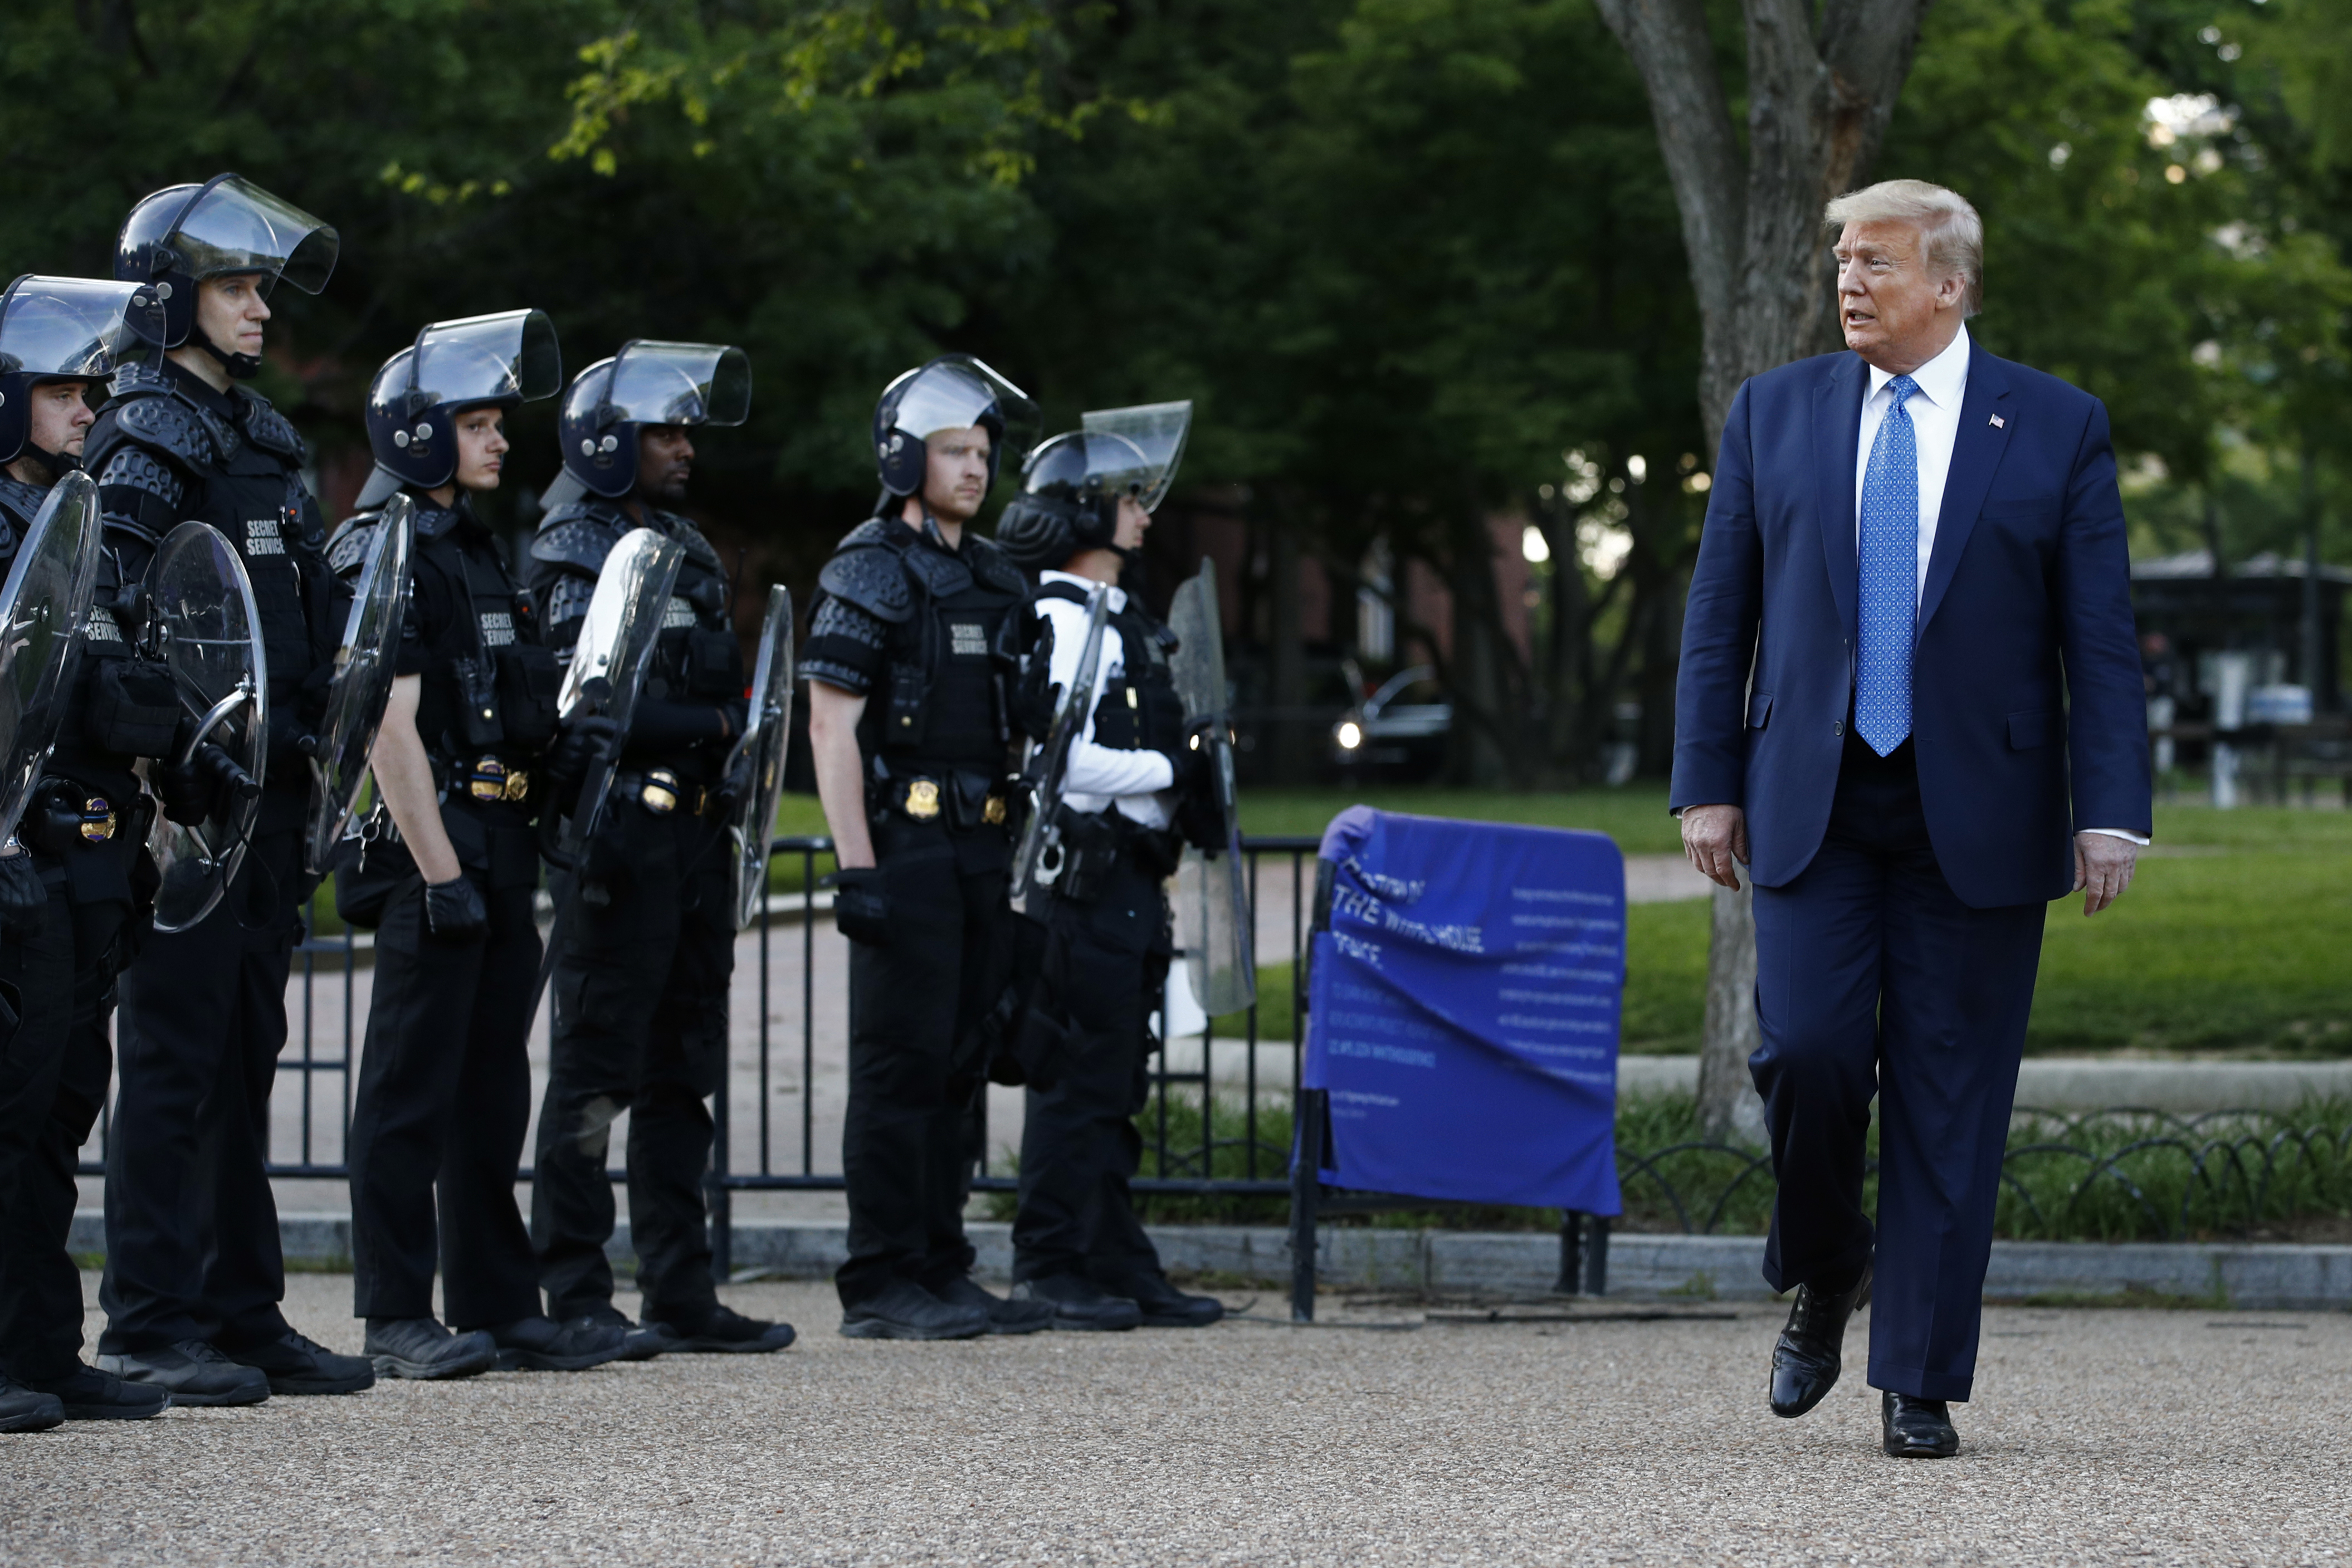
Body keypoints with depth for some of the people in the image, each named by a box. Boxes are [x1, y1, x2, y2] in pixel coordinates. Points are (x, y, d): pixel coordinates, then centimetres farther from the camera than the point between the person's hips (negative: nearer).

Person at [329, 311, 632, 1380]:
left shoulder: (473, 548, 19)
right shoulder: (383, 550, -10)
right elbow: (391, 729, -17)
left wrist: (553, 741, 6)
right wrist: (441, 873, -21)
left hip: (501, 841, 9)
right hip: (433, 840, -9)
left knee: (492, 1086, 11)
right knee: (413, 1085, -5)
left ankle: (497, 1303, 15)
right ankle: (396, 1320, -3)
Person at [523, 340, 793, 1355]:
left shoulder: (687, 550, 18)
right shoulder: (573, 556, -9)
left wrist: (741, 733, 4)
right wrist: (714, 725, -15)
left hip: (691, 833, 9)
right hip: (616, 837, -9)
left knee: (683, 1074, 10)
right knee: (596, 1071, -5)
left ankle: (682, 1294, 14)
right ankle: (574, 1298, -1)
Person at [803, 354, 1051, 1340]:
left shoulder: (995, 578, 18)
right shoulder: (868, 571, -6)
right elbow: (831, 724, -12)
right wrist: (856, 868, -19)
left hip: (985, 852, 8)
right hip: (906, 844, -8)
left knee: (959, 1068, 9)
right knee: (901, 1066, -7)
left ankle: (942, 1273, 15)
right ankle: (880, 1286, -4)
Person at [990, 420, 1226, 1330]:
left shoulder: (1117, 619, 19)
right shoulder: (1063, 621, -13)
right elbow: (1065, 760, -22)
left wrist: (1187, 766, 11)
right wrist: (1170, 771, -13)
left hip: (1126, 880, 10)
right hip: (1083, 877, -10)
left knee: (1114, 1084, 12)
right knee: (1078, 1078, -7)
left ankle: (1119, 1270, 16)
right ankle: (1048, 1271, -2)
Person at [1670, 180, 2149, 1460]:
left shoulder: (2057, 429, 3)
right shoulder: (1772, 414, 8)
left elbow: (2100, 637, 0)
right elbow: (1718, 616, 10)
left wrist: (2110, 814, -7)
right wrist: (1708, 782, 3)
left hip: (1975, 814, -1)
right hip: (1812, 809, 1)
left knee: (1949, 1104, 0)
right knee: (1807, 1050, -13)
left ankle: (1919, 1385, 7)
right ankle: (1823, 1274, 15)